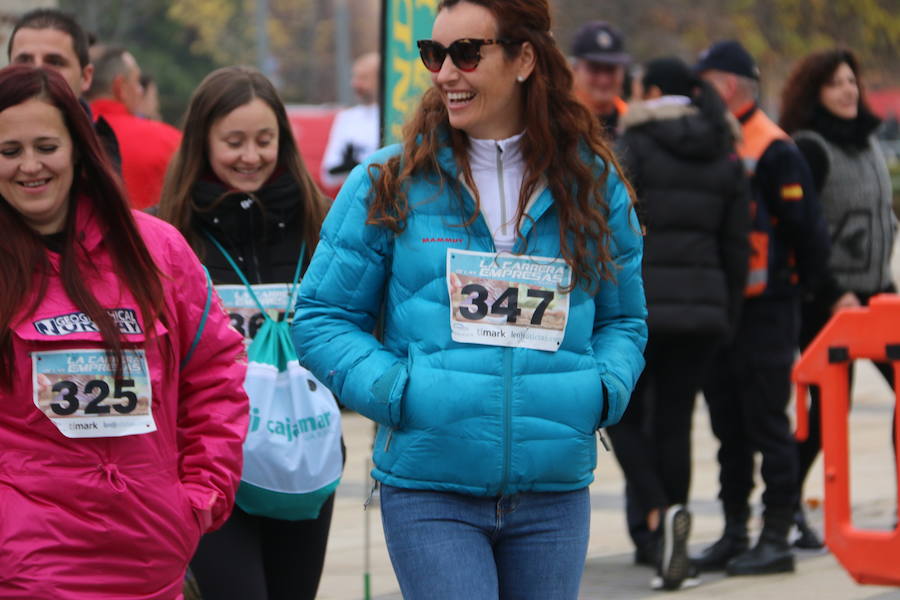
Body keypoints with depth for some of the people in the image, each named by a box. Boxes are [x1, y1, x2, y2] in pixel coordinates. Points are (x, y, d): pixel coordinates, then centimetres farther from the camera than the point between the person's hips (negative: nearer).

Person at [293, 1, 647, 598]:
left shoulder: (594, 186, 7)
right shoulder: (389, 182, 0)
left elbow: (624, 319, 17)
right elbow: (322, 317, 3)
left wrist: (602, 390, -4)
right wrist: (396, 390, -12)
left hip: (555, 490, 3)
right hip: (429, 489, -3)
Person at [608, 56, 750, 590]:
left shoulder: (634, 147, -5)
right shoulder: (726, 158, 10)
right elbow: (737, 246, 11)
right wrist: (729, 316, 17)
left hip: (640, 303, -4)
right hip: (704, 306, 4)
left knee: (623, 416, 8)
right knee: (675, 422, 10)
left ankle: (658, 516, -15)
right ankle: (664, 546, 10)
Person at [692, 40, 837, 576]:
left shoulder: (773, 150, -12)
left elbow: (806, 227, -13)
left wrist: (815, 287, -7)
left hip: (766, 310, -8)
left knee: (767, 424, -4)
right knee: (728, 426, 12)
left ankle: (777, 539, 1)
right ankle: (735, 533, 18)